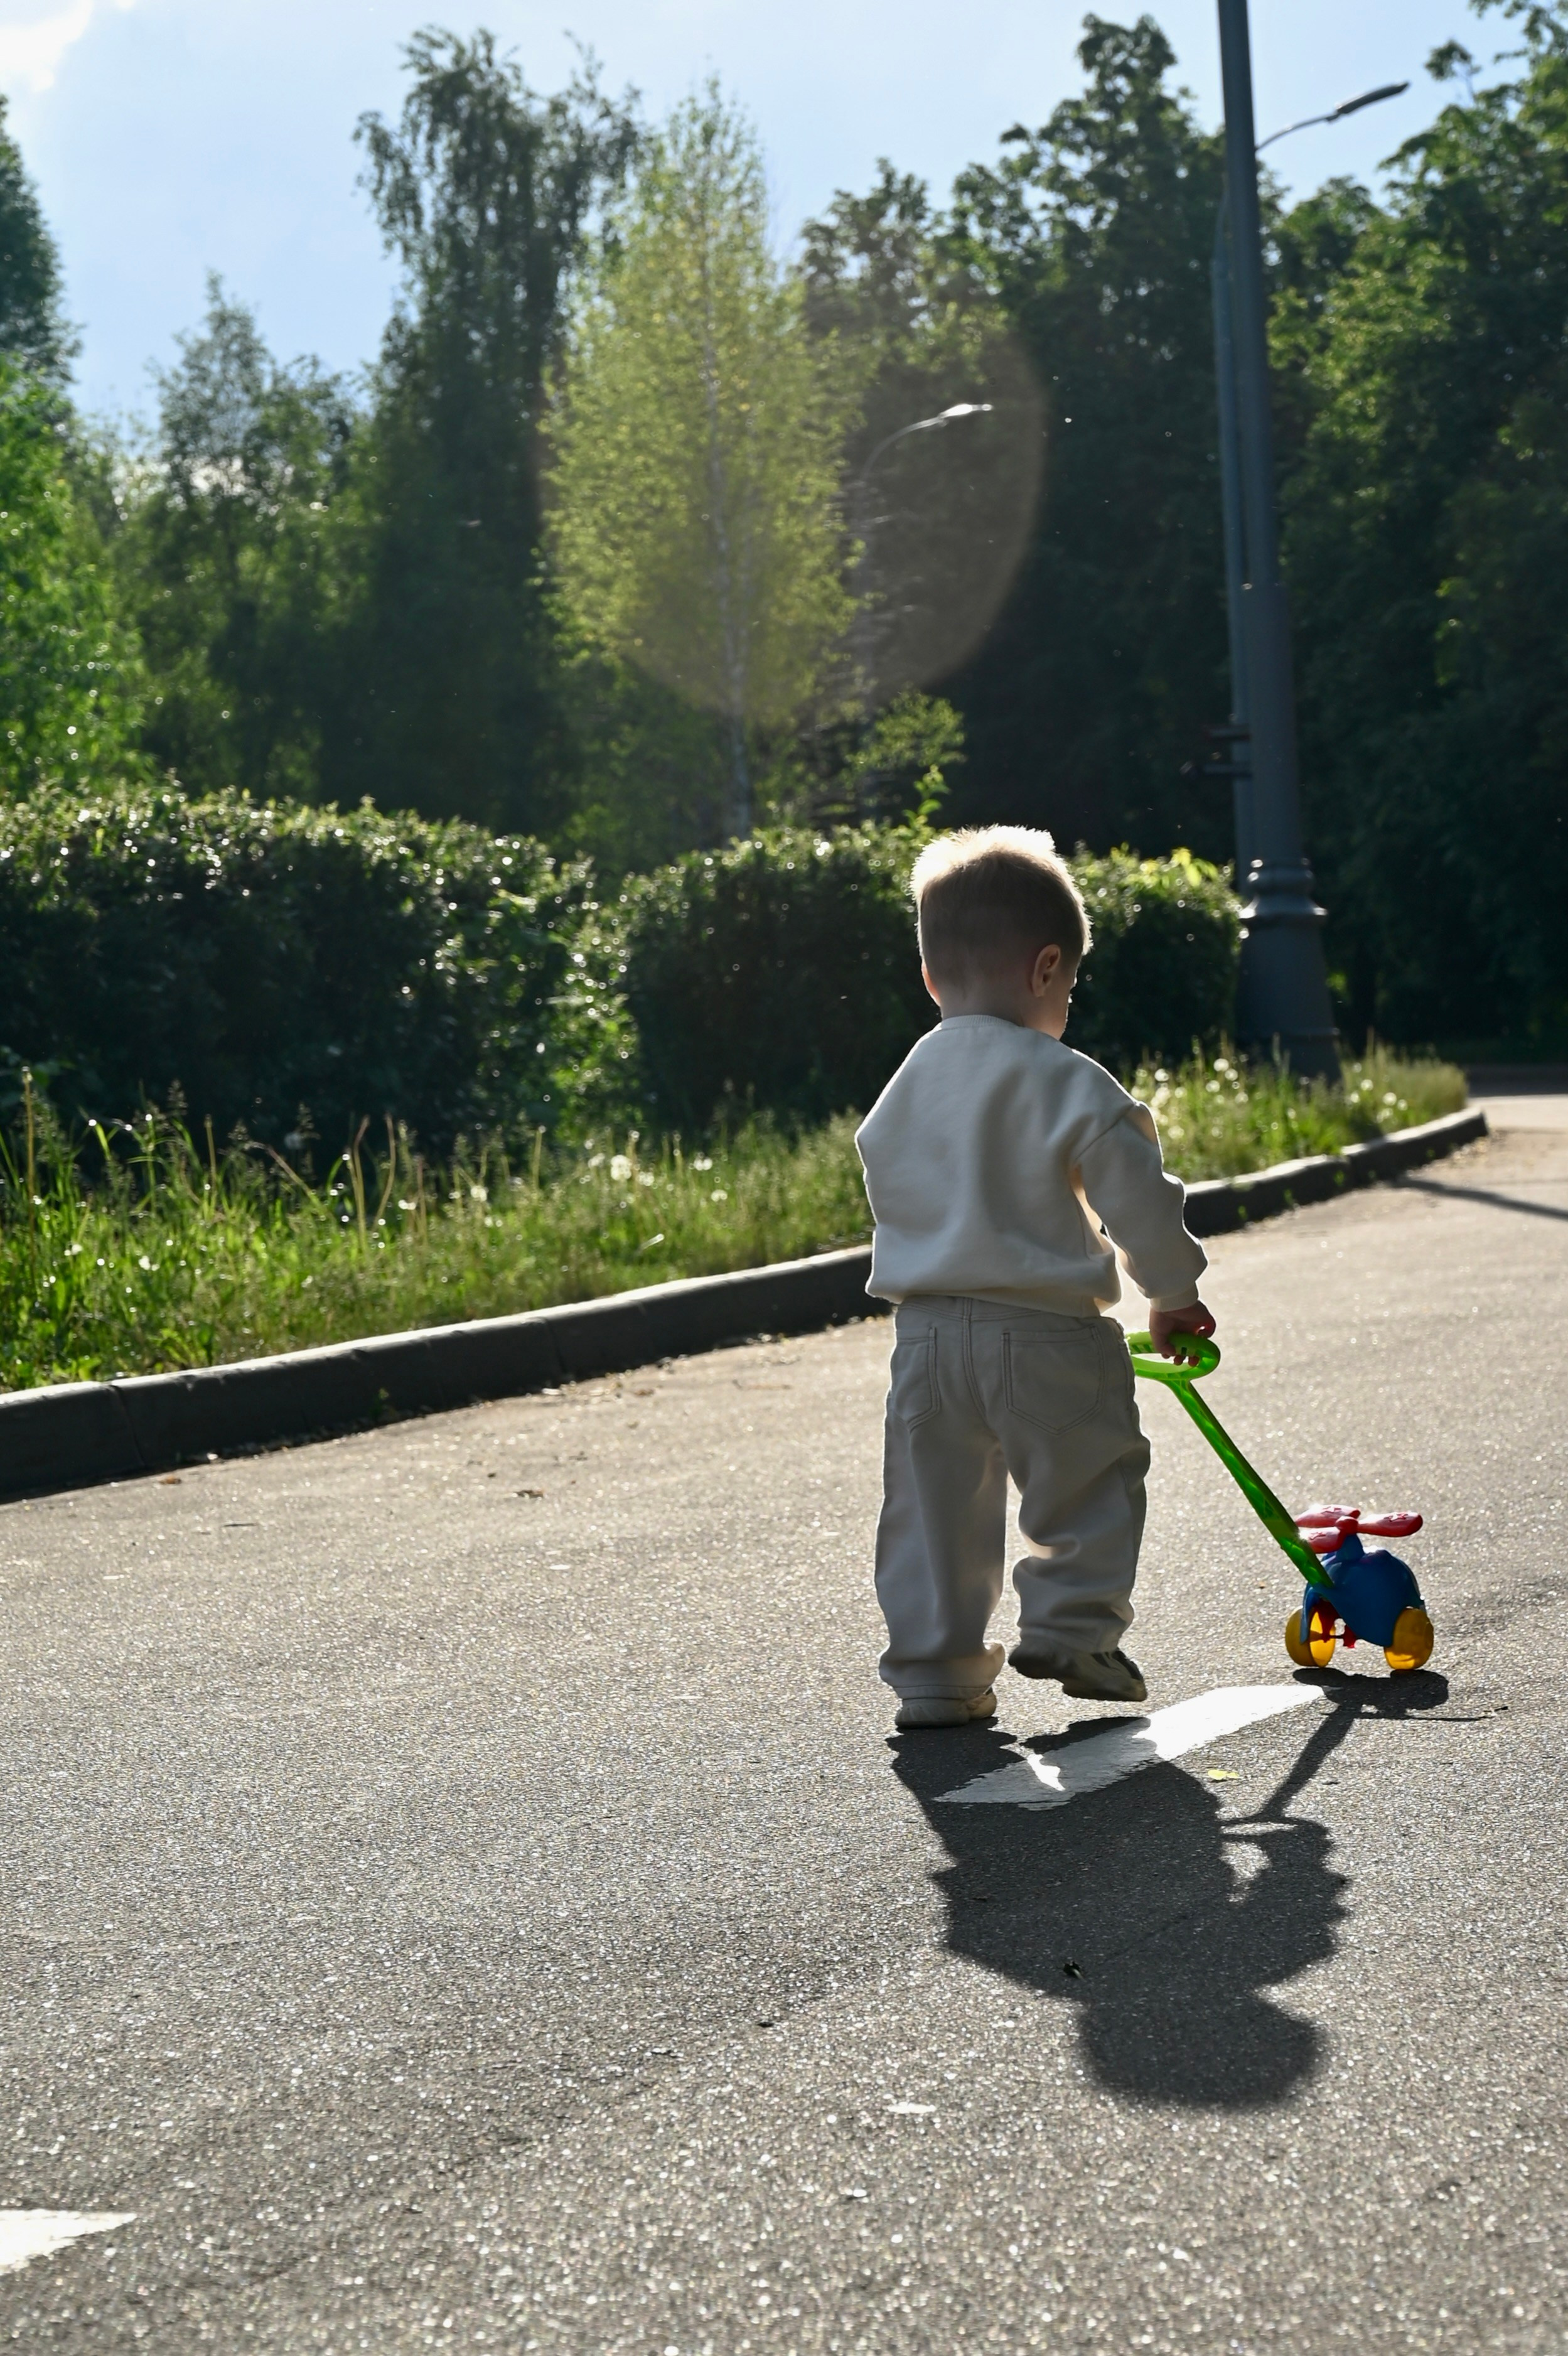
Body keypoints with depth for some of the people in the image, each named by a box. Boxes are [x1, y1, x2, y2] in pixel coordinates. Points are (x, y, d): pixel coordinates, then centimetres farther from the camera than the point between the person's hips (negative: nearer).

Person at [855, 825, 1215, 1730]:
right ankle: (1072, 1625, 11)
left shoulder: (905, 1085, 9)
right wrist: (1176, 1292, 8)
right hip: (1047, 1334, -5)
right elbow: (1138, 1199, -8)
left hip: (925, 1334, 5)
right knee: (1090, 1481, 14)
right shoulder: (1069, 1084, -10)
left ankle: (936, 1672, 11)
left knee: (934, 1505, 10)